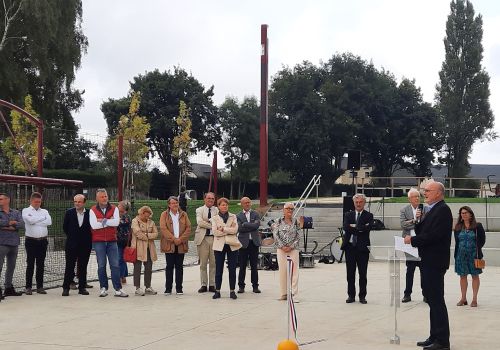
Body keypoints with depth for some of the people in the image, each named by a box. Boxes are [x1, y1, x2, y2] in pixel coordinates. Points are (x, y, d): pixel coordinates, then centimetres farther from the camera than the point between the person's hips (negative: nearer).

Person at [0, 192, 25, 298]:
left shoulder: (16, 213, 11)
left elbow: (22, 224, -4)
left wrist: (9, 226, -13)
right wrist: (10, 223, -10)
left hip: (14, 243, 4)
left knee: (11, 267, 12)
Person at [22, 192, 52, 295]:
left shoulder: (44, 211, 13)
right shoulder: (26, 211, 3)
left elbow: (49, 222, -6)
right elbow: (30, 220, -17)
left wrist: (35, 222, -9)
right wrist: (42, 218, -4)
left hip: (43, 241, 3)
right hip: (31, 240, -3)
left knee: (41, 264, 6)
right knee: (30, 264, -1)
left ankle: (40, 286, 12)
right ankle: (28, 287, 3)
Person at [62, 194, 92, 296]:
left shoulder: (89, 213, -4)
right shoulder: (69, 213, 0)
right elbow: (65, 227, 10)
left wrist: (88, 239, 1)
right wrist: (71, 236, 10)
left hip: (85, 245, 0)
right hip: (71, 245, 0)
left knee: (83, 267, 7)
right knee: (69, 267, 1)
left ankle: (82, 287, 15)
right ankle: (66, 288, 7)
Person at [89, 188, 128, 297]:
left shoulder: (114, 209, 5)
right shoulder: (93, 210, 1)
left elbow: (116, 222, -10)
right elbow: (94, 225, -13)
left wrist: (102, 221, -12)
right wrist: (109, 221, -10)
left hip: (112, 241, 1)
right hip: (98, 241, -1)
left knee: (115, 265, -1)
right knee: (101, 266, 3)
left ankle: (118, 289, 0)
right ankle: (103, 288, 12)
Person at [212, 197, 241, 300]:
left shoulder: (233, 217, 9)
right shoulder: (215, 218, 6)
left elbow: (235, 229, -6)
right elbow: (215, 232, -9)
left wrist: (223, 229, -10)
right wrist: (229, 230, -9)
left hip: (232, 245, 1)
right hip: (219, 245, -1)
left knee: (232, 269, 1)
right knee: (218, 270, 2)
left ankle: (232, 291, 9)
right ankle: (217, 291, 9)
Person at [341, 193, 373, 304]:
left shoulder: (369, 216, 4)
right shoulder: (348, 215, 11)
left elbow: (367, 228, -14)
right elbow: (346, 228, -7)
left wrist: (354, 227, -9)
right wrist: (360, 228, -11)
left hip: (362, 247, -2)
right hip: (350, 247, 2)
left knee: (363, 274, 2)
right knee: (350, 273, 6)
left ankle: (362, 296, 10)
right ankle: (351, 295, 14)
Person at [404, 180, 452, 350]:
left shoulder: (443, 210, -13)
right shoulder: (431, 210, 17)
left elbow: (434, 235, -22)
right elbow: (423, 232, 16)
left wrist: (413, 240, -13)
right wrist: (418, 221, -1)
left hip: (435, 263, -10)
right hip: (428, 261, 10)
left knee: (437, 301, -7)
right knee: (432, 299, 14)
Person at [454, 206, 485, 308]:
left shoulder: (477, 226, -3)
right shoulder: (458, 227, 6)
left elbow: (482, 240, -1)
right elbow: (456, 241, 10)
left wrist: (477, 250, -3)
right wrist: (456, 254, 2)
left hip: (473, 254, -3)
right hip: (461, 255, 3)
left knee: (475, 276, 5)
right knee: (462, 276, 8)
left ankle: (474, 299, 11)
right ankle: (463, 298, 18)